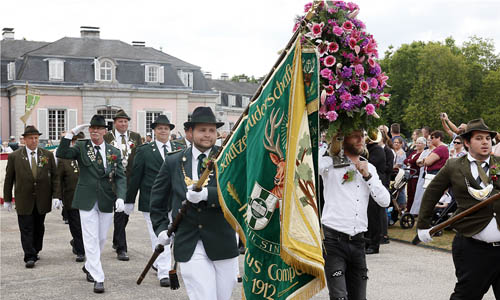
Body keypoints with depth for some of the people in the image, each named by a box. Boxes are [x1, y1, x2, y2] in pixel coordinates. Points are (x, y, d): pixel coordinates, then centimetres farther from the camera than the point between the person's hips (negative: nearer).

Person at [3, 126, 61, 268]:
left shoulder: (48, 155, 3)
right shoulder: (14, 156, 0)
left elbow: (55, 177, 3)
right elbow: (8, 179, 6)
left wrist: (56, 196, -7)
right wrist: (7, 199, 5)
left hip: (42, 201, 2)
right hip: (24, 200, -2)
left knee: (39, 228, 12)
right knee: (26, 229, -3)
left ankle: (35, 252, 28)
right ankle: (30, 257, -1)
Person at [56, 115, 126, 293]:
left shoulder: (114, 152, 6)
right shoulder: (81, 147, 2)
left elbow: (120, 177, 2)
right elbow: (61, 154, -14)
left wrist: (120, 197, -12)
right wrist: (72, 133, -19)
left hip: (106, 201, 3)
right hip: (87, 200, -3)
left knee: (101, 238, 13)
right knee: (91, 239, -4)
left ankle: (89, 267, 36)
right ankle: (98, 278, -2)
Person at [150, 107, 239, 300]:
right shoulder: (173, 162, 5)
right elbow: (158, 198, 15)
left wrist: (207, 194, -30)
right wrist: (161, 227, 6)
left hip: (222, 243, 1)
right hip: (189, 246, -1)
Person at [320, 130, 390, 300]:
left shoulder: (369, 168, 16)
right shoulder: (330, 163, -1)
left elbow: (385, 201, 9)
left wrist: (367, 176, -3)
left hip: (357, 241, 5)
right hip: (333, 240, -5)